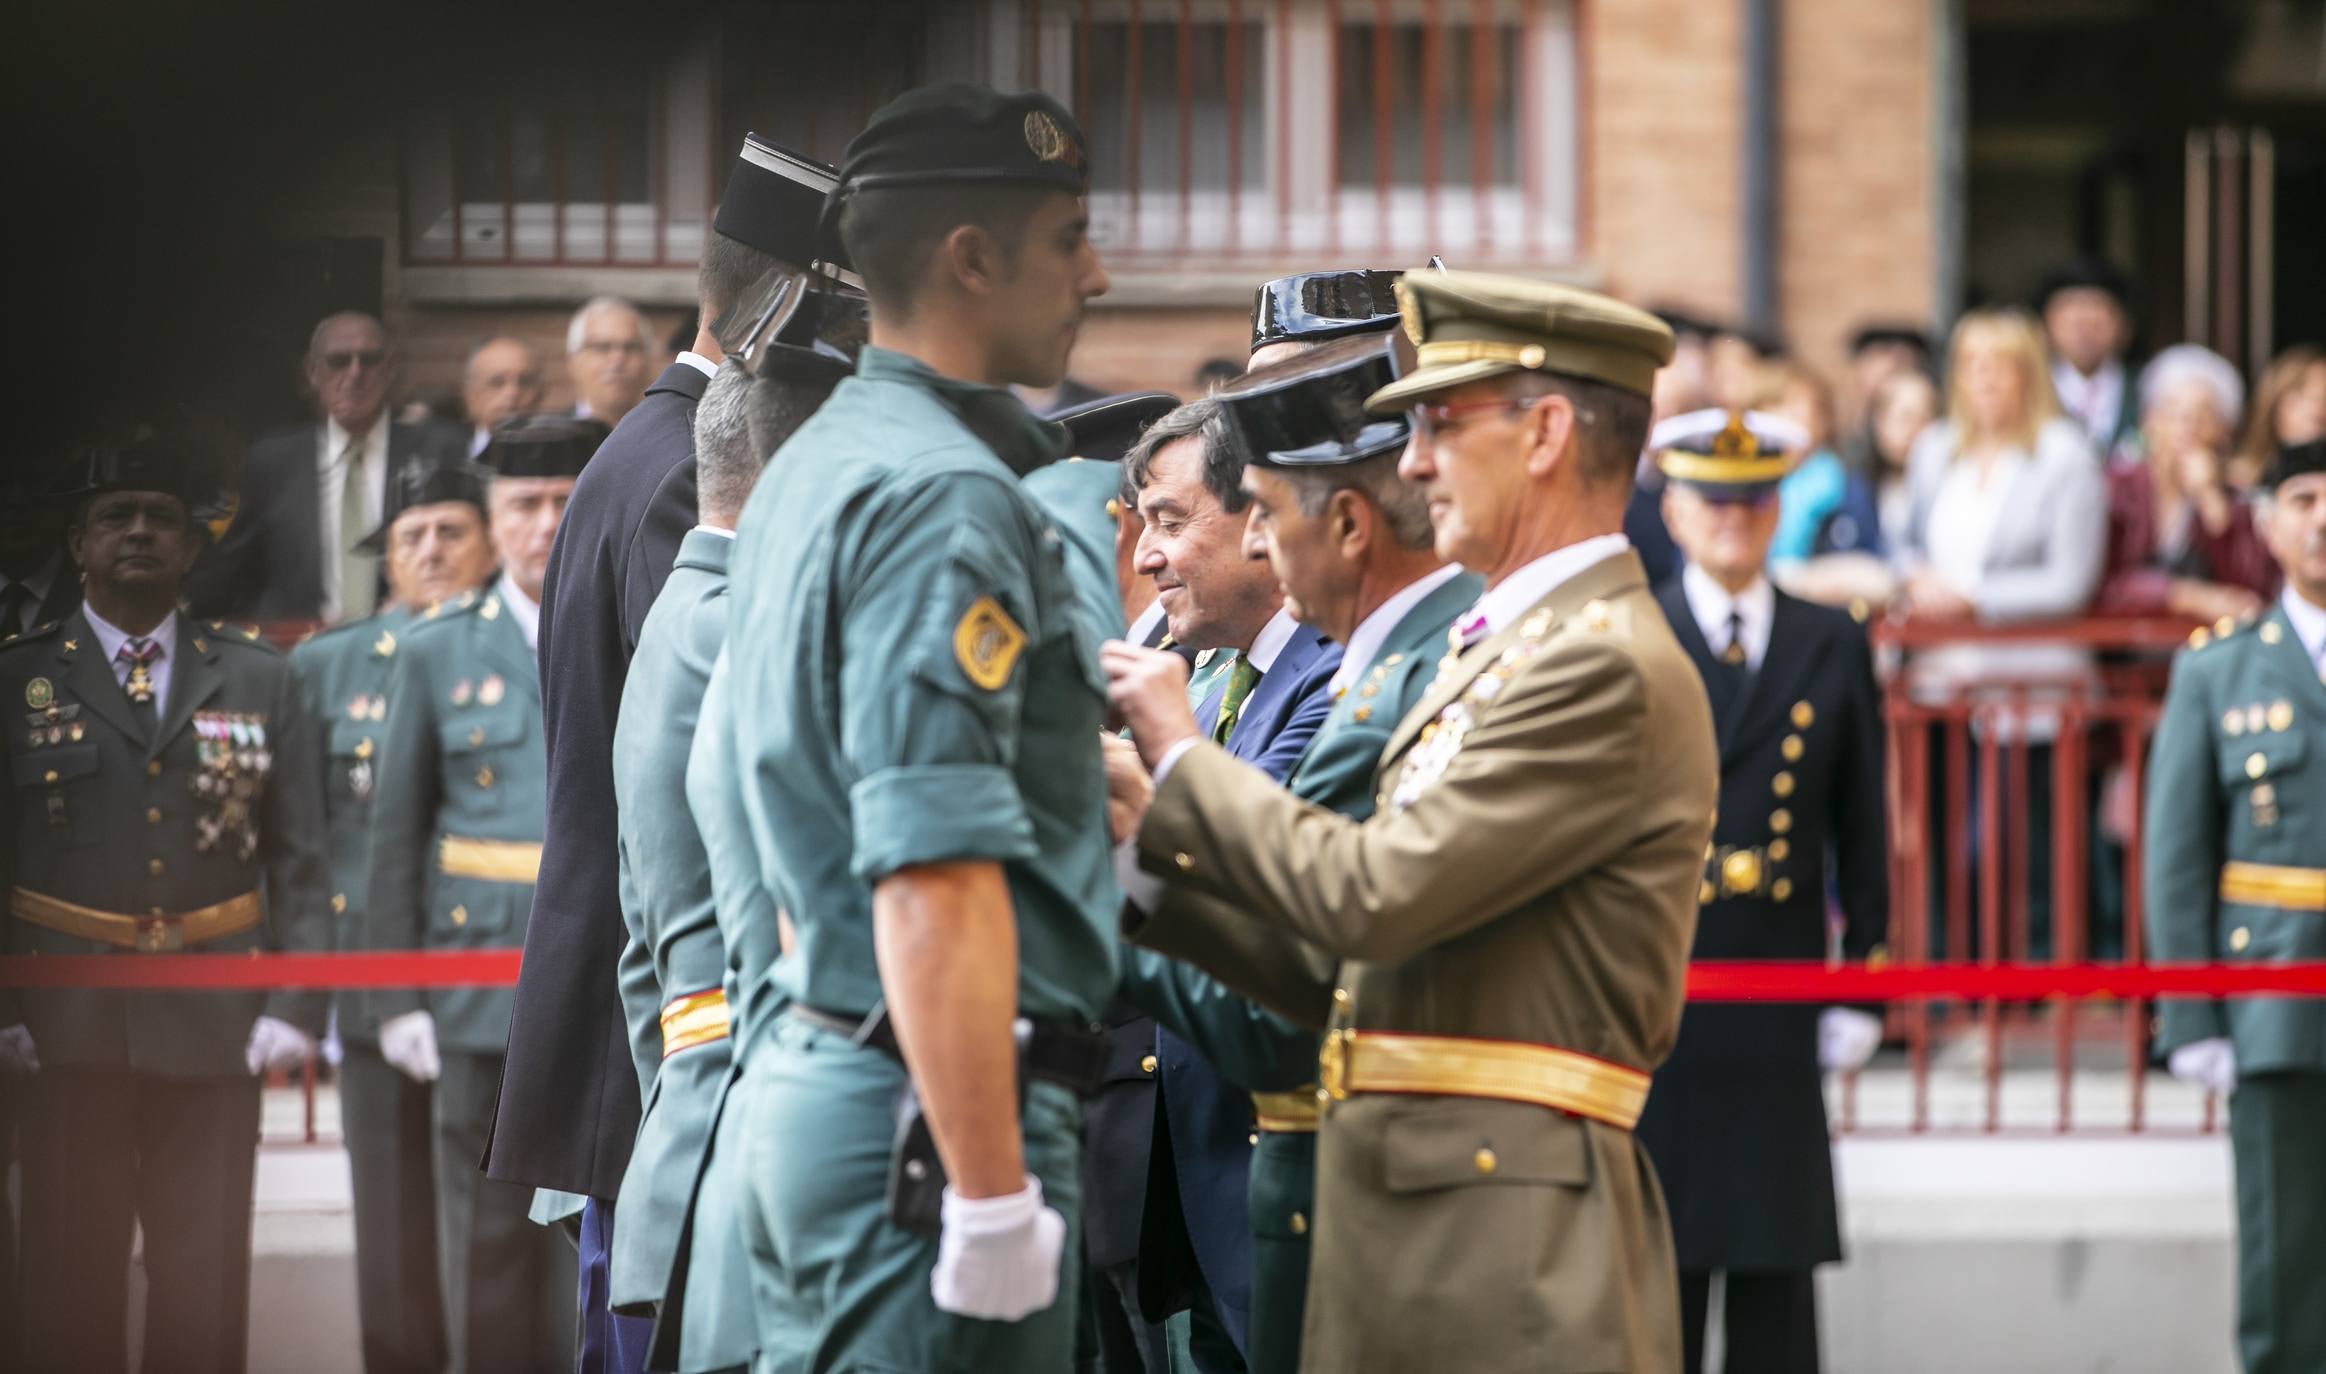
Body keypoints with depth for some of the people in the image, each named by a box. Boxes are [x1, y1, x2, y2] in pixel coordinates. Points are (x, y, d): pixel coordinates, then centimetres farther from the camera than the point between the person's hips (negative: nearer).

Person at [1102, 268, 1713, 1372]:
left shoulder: (1606, 667, -13)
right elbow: (1347, 968, 18)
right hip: (1410, 1219, 10)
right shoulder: (1495, 656, 19)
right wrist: (1151, 846, 10)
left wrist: (1183, 758, -7)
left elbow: (1374, 894, -19)